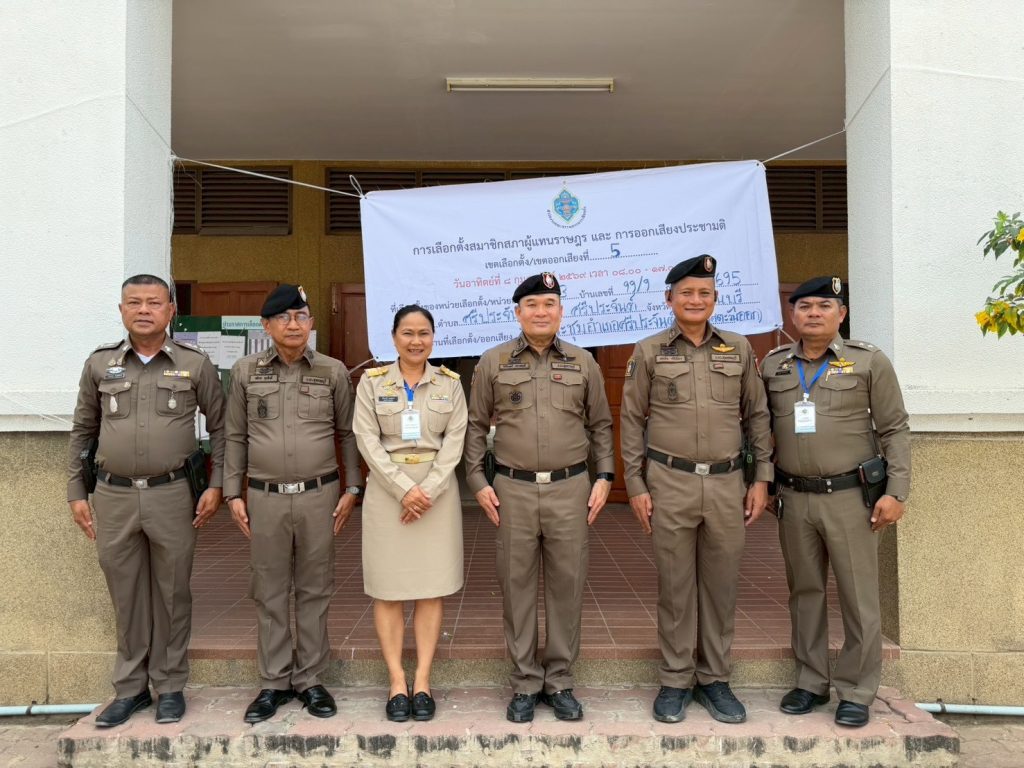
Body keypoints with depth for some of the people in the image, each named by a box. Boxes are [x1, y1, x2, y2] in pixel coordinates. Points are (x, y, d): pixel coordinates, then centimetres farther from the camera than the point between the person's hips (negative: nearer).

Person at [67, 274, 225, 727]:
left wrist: (216, 485, -3)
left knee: (172, 595, 8)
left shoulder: (195, 364, -1)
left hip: (172, 494, -2)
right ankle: (130, 687, 28)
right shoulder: (99, 364, 6)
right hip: (113, 495, 2)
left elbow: (220, 426, 3)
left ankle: (169, 686, 24)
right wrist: (76, 493, 9)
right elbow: (81, 431, 12)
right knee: (126, 597, 12)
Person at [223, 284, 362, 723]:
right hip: (265, 497, 1)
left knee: (314, 591, 8)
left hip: (319, 495, 0)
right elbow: (235, 436, 7)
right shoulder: (245, 372, 4)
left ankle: (309, 680, 21)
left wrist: (351, 489, 2)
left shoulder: (333, 371, 2)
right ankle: (274, 683, 22)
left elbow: (348, 433, 6)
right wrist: (233, 493, 3)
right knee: (270, 593, 8)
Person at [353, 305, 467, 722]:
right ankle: (397, 681, 12)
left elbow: (455, 440, -2)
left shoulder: (450, 382, 5)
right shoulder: (372, 381, 2)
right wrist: (404, 488, -15)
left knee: (433, 587, 3)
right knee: (388, 588, 2)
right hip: (387, 491, -1)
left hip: (438, 490, 1)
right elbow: (367, 440, -5)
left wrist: (429, 490, -14)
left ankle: (422, 680, 13)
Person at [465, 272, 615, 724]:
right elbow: (476, 426, 7)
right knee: (517, 585, 6)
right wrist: (477, 480, 0)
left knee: (566, 584, 6)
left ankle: (559, 681, 22)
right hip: (513, 489, 0)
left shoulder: (583, 363, 7)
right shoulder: (493, 363, 3)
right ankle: (524, 683, 21)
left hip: (570, 488, 1)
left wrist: (604, 476, 3)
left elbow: (600, 425, 11)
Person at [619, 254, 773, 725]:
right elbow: (632, 420, 2)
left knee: (721, 585, 9)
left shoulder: (739, 349, 8)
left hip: (727, 483, 2)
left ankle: (715, 679, 24)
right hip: (670, 482, -2)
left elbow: (757, 415, 11)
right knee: (675, 585, 6)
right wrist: (635, 486, -2)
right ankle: (675, 680, 20)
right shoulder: (649, 352, 2)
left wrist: (761, 478, 5)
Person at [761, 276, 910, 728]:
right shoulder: (773, 365, 7)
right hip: (793, 498, 3)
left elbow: (894, 430, -2)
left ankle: (856, 691, 19)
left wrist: (896, 491, -9)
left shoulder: (869, 361, -2)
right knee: (805, 593, 13)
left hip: (849, 496, -3)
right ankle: (811, 683, 27)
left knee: (858, 597, 4)